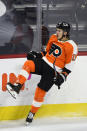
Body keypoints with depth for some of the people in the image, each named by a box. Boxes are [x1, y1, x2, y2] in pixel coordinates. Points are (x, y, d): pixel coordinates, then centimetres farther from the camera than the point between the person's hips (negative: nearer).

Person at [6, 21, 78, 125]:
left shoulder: (71, 46, -11)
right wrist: (38, 55, 7)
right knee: (28, 64, -26)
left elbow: (69, 65, -8)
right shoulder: (53, 38, 8)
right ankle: (16, 87, -35)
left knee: (40, 92, -8)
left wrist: (63, 76, -16)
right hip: (43, 62, 5)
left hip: (53, 71, -5)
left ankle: (31, 114, 10)